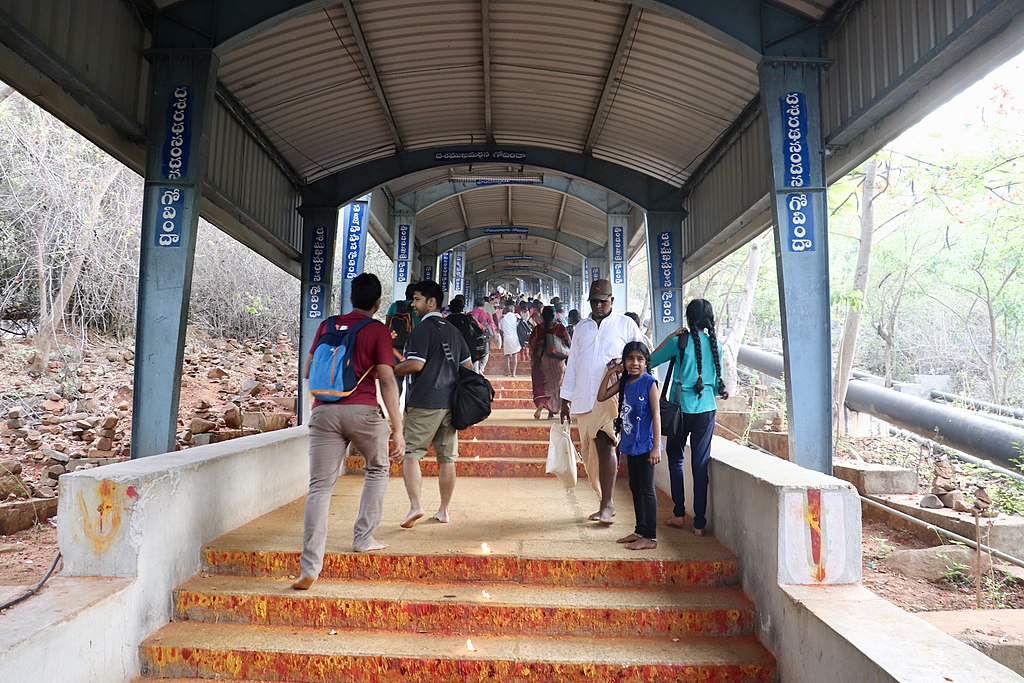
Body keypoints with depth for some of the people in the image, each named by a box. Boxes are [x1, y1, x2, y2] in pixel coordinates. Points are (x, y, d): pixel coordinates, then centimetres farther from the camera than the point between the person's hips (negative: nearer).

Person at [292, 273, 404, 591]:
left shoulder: (327, 326, 14)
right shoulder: (378, 330, 1)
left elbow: (308, 371, 19)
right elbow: (387, 380, -8)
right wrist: (398, 429, -9)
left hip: (323, 410, 3)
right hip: (362, 410, -3)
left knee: (320, 487, 2)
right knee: (378, 470, 22)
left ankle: (310, 568, -2)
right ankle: (364, 539, 23)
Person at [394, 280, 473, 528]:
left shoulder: (423, 328, -7)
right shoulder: (453, 330, 16)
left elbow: (415, 364, -16)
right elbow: (468, 366, 18)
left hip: (425, 402, -7)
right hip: (450, 401, 7)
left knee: (410, 454, -2)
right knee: (447, 458, 10)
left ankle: (415, 506, -13)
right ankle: (444, 510, 18)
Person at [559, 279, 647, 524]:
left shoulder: (625, 324, 7)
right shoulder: (581, 327, 19)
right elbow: (572, 363, 19)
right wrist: (565, 398, 15)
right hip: (584, 398, 5)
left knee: (605, 446, -14)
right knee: (592, 452, 7)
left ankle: (606, 504, -10)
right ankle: (606, 502, 18)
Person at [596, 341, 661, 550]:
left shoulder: (649, 382, -12)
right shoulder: (624, 382, 7)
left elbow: (656, 414, -13)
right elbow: (601, 397, 10)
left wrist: (656, 446, -17)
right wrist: (609, 373, 1)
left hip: (644, 445, -7)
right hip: (630, 444, 7)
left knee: (646, 490, -1)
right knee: (635, 488, 15)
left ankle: (650, 537, 7)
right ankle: (640, 531, 27)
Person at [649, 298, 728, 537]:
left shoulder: (680, 341, -8)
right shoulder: (715, 345, 3)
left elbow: (651, 361, 2)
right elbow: (717, 384, 10)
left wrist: (669, 337, 6)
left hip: (681, 407, -2)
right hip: (707, 409, 3)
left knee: (675, 457, 16)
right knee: (701, 463, 6)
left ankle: (679, 513, 18)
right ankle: (699, 523, 9)